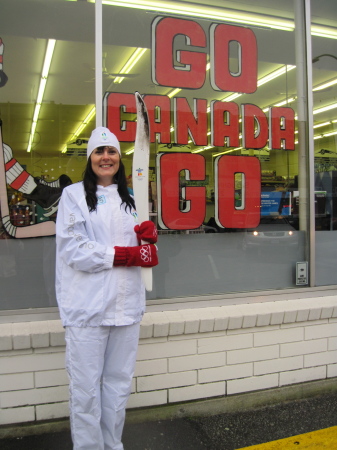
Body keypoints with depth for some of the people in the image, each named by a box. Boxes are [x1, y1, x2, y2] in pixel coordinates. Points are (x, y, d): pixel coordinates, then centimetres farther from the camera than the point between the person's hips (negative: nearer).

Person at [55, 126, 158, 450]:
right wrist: (124, 254, -13)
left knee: (119, 384, 13)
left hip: (125, 305, 5)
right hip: (88, 307, -5)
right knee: (86, 389, 0)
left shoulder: (126, 199, 17)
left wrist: (147, 237, -4)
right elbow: (73, 250, -12)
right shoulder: (74, 195, 0)